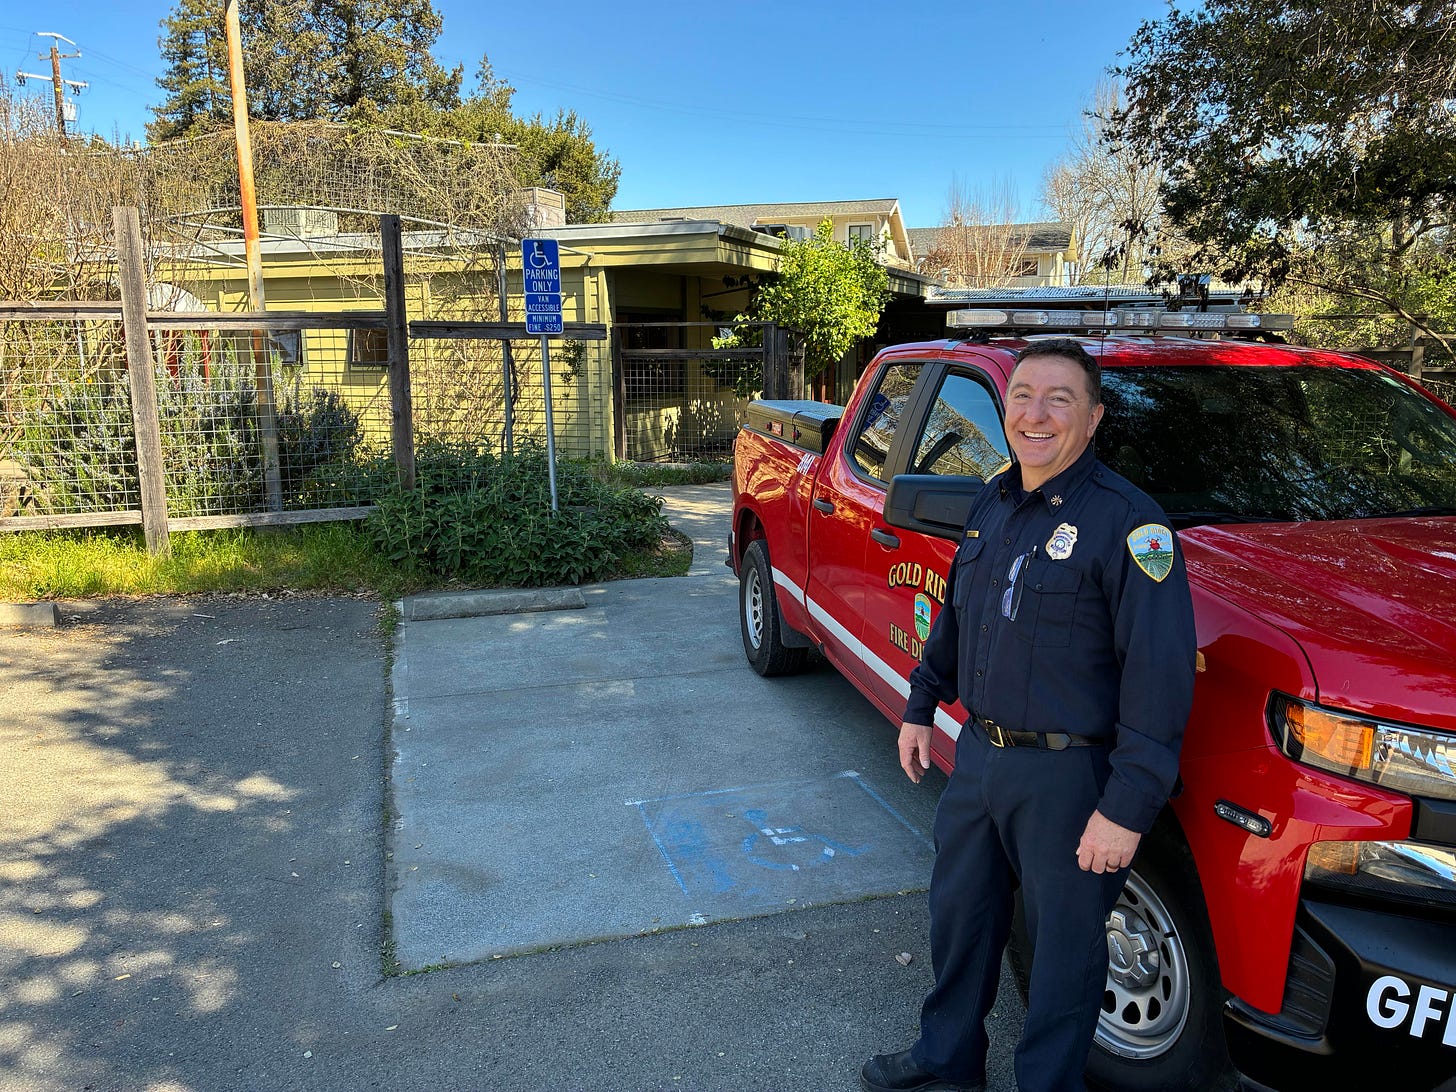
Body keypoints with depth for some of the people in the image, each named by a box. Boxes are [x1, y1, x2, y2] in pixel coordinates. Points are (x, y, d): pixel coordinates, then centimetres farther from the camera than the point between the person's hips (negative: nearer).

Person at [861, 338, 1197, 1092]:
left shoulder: (1126, 521, -18)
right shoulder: (992, 504, 6)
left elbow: (1160, 670, -21)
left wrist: (1126, 808, -22)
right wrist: (921, 706, 21)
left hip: (1068, 775, -7)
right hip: (978, 754, 8)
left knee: (1064, 944, 10)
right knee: (959, 913, 22)